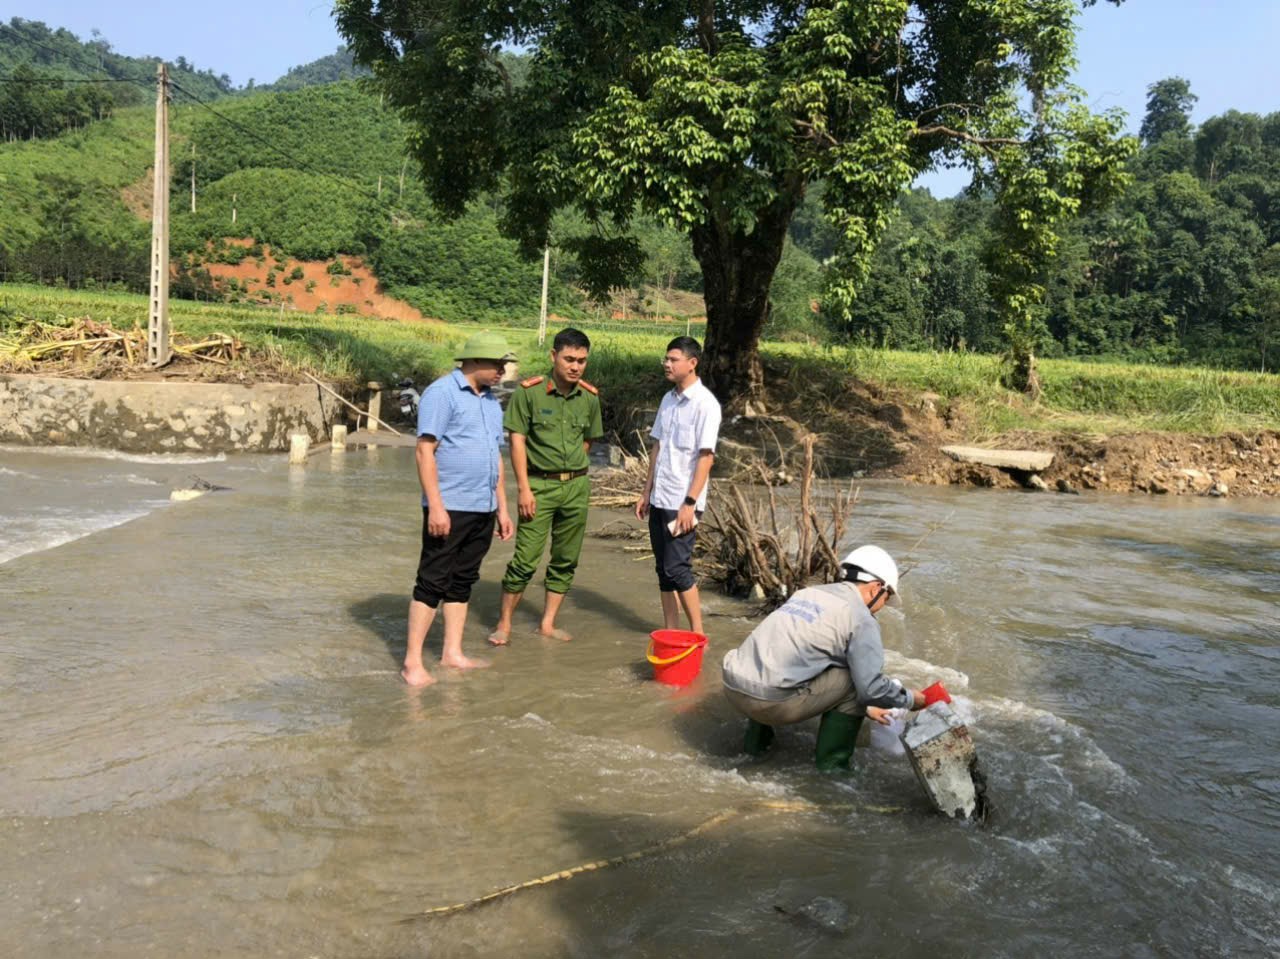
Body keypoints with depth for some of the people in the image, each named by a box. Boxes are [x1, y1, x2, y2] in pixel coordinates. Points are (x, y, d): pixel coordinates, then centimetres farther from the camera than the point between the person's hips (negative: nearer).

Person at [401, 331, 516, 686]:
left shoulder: (491, 400, 16)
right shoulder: (442, 393, -9)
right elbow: (425, 451, -14)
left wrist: (502, 507, 18)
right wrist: (435, 506, -20)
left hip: (483, 510, 8)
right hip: (449, 508, -8)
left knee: (462, 582, 12)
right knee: (432, 583, -3)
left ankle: (452, 653, 20)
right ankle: (412, 661, 2)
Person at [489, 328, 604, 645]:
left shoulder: (590, 397, 3)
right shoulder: (529, 392, -9)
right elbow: (517, 440, -9)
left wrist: (572, 472, 11)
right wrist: (524, 488, -13)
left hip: (577, 485, 5)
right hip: (539, 485, -4)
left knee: (566, 559, 9)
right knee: (525, 558, -6)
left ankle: (547, 623, 21)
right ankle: (504, 624, 8)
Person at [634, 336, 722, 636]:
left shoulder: (705, 404, -12)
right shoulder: (668, 400, 11)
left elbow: (706, 457, -15)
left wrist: (690, 503, -19)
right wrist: (647, 492, 15)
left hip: (682, 502, -7)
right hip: (660, 499, 7)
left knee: (677, 567, -7)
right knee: (663, 568, 10)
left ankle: (697, 634, 5)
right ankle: (670, 632, 19)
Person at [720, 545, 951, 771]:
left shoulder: (808, 593, 22)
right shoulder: (861, 619, -2)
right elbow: (872, 687, -7)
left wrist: (866, 706, 34)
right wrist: (915, 699, 13)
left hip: (733, 687, 8)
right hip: (772, 701, -8)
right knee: (854, 680, 5)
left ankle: (756, 738, 31)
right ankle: (832, 761, 12)